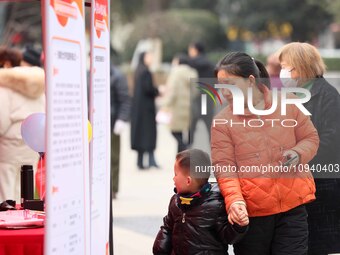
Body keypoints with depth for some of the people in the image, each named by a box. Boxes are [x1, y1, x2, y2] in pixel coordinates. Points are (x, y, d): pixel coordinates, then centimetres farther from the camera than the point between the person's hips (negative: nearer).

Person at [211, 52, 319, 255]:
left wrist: (298, 154, -13)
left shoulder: (287, 103, 1)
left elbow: (311, 138, 10)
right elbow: (224, 167, -7)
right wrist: (234, 200, -24)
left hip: (292, 207, 0)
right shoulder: (222, 121, -1)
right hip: (249, 213, 0)